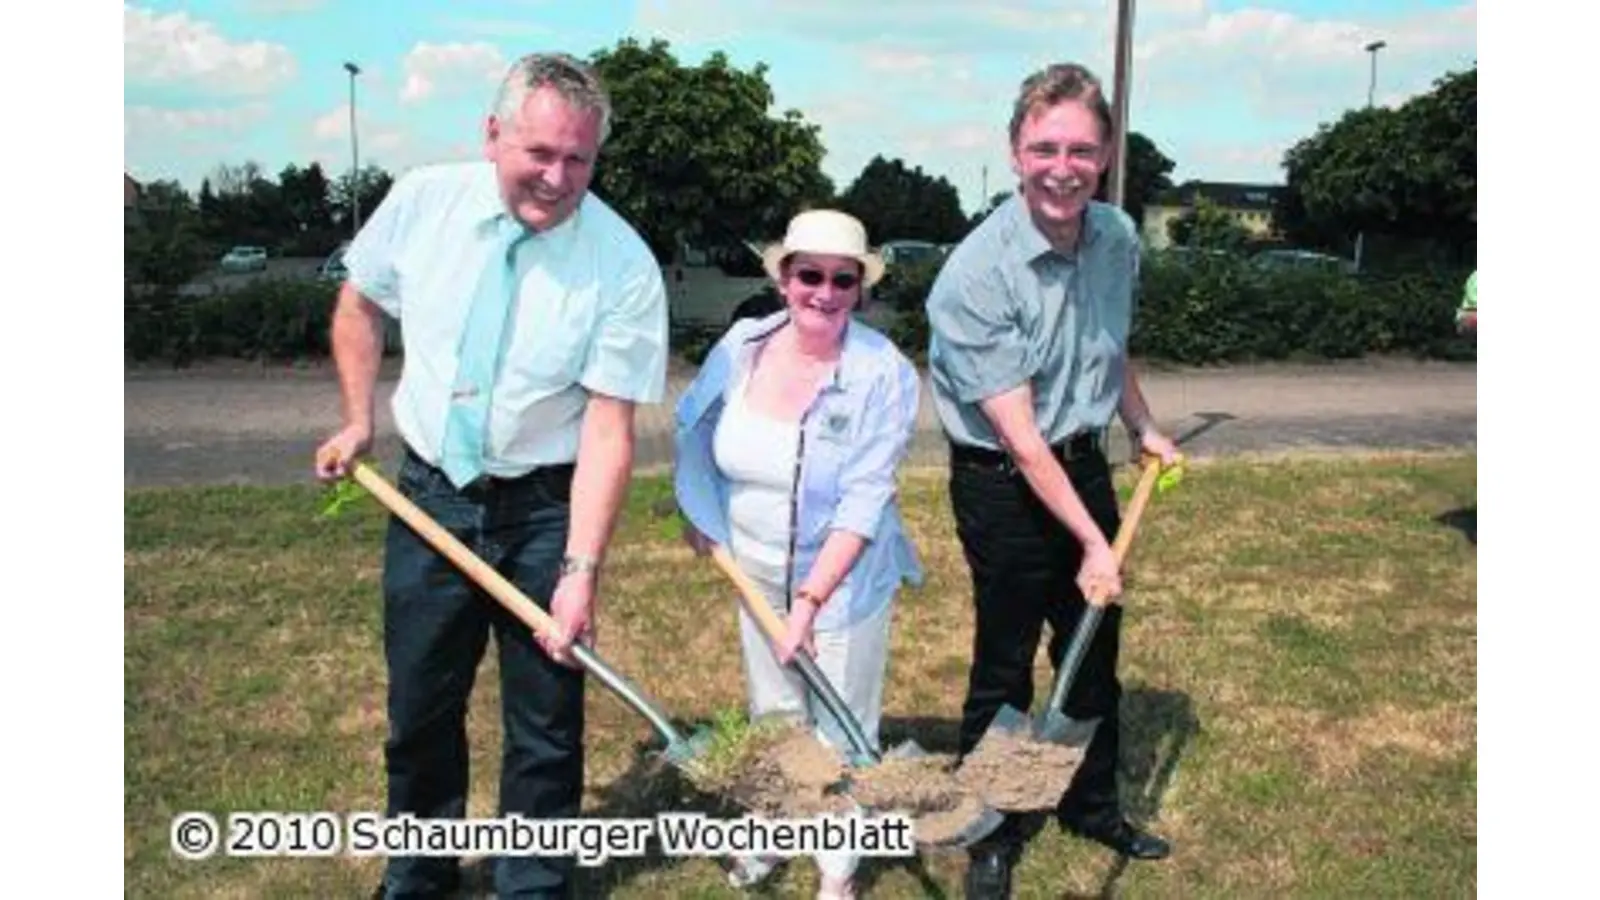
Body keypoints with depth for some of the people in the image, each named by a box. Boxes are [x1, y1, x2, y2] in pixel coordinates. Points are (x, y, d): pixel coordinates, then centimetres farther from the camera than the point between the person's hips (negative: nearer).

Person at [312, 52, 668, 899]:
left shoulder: (623, 265, -18)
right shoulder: (421, 200, -8)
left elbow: (607, 428, -20)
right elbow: (359, 304, 11)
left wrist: (582, 568, -25)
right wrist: (358, 419, 8)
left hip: (545, 511, -3)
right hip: (427, 494, 3)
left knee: (545, 723, 7)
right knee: (419, 707, 17)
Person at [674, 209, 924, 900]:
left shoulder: (884, 374, -22)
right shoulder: (742, 346, -9)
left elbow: (863, 501, -25)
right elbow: (695, 430, 10)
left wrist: (811, 599, -29)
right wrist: (698, 515, 16)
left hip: (844, 575, -4)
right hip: (757, 571, 4)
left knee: (840, 728, 9)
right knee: (773, 713, 21)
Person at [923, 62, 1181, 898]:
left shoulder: (1119, 237, -2)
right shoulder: (977, 274, -24)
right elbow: (1018, 433, -24)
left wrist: (1143, 428, 24)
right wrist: (1092, 543, -22)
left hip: (1085, 465, 7)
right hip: (1004, 485, -6)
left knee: (1094, 654, 19)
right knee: (1003, 671, 7)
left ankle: (1090, 804, 41)